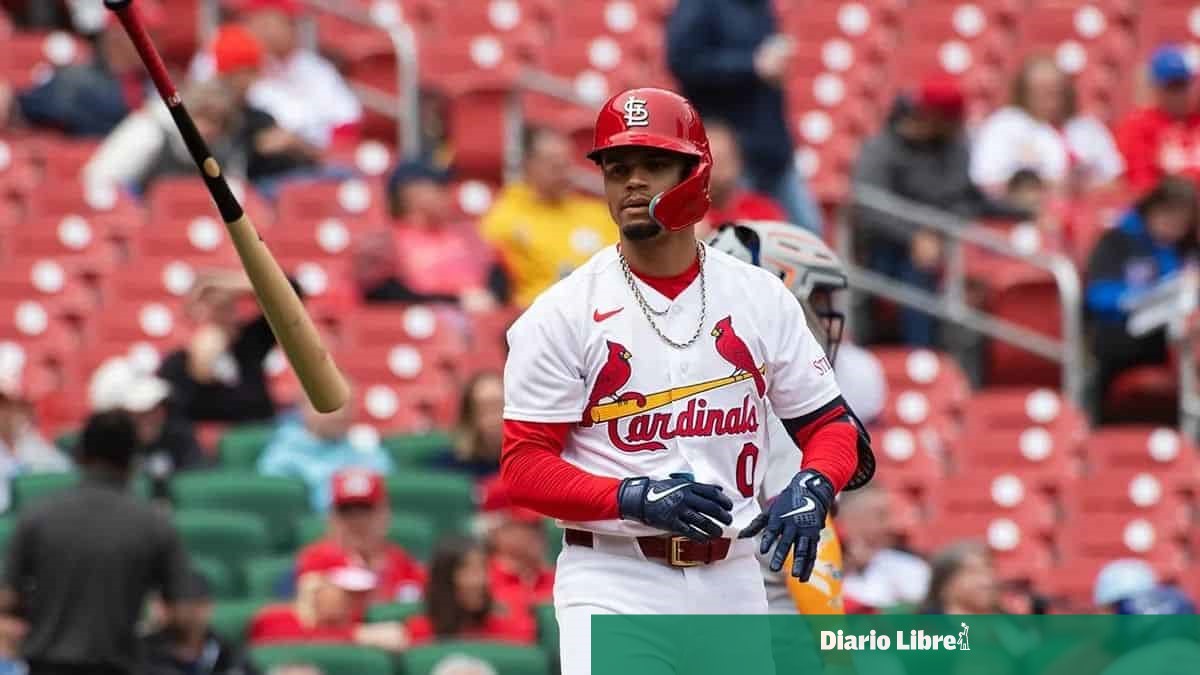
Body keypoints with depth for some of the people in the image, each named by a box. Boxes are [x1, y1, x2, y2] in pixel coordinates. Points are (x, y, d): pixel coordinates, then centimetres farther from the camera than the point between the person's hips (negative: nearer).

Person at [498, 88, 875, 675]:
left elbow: (830, 425, 10)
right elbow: (524, 466, -6)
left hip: (731, 580, 4)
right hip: (615, 578, -4)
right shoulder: (563, 314, -3)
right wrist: (636, 498, -21)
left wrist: (812, 490, -13)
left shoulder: (760, 297, 7)